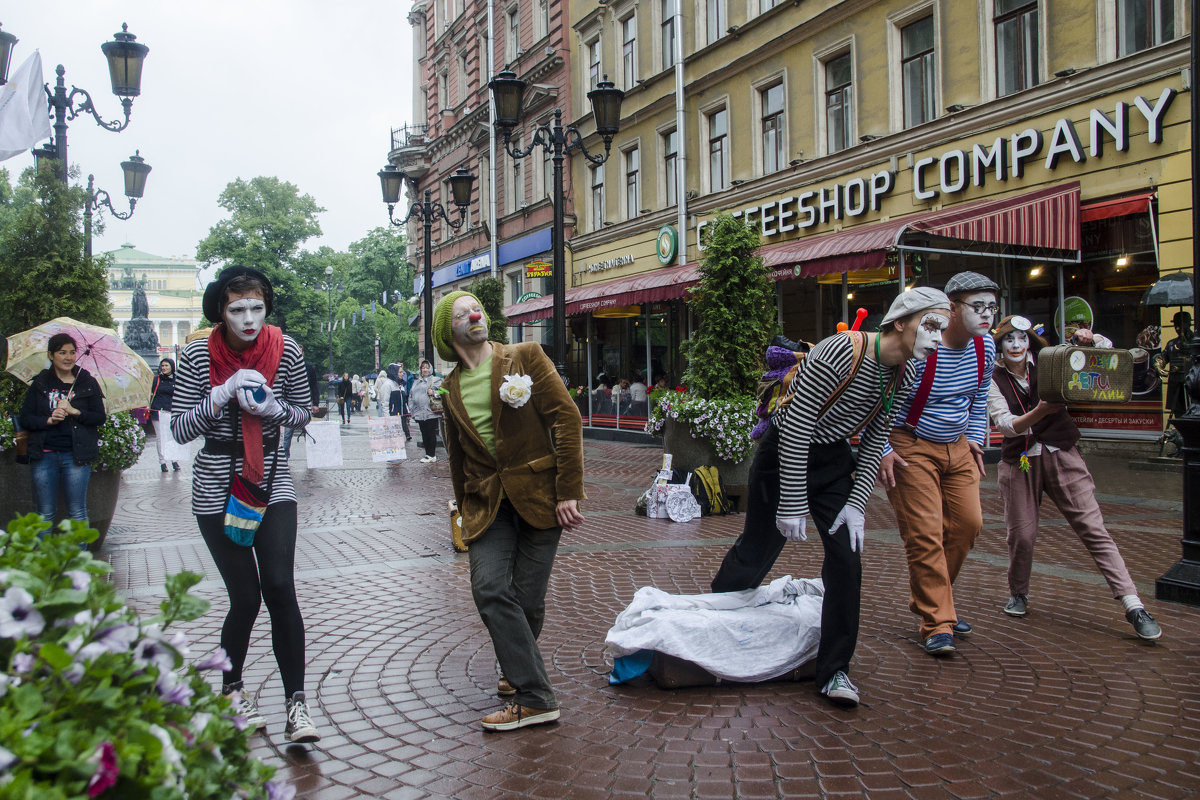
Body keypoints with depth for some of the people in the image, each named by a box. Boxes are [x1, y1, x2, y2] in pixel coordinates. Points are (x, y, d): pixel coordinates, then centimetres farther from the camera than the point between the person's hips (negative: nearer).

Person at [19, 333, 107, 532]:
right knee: (45, 514, 6)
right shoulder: (40, 383, 8)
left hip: (76, 455, -1)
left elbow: (100, 418, 1)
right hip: (44, 455, 1)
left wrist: (75, 412, -13)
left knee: (77, 512, 3)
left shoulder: (88, 383, 6)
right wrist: (49, 420, -13)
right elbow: (25, 419, 4)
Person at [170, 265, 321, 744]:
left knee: (280, 588, -13)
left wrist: (272, 407, -16)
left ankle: (296, 703, -5)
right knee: (245, 598, 0)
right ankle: (232, 690, 27)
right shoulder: (198, 356, -7)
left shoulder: (285, 350, -4)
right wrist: (224, 393, -22)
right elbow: (180, 429, -8)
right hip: (217, 488, -1)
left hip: (272, 482, 1)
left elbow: (302, 414, 6)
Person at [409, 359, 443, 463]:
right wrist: (411, 410, 12)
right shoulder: (416, 382, 21)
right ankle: (428, 454, 14)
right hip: (419, 413, 6)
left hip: (431, 412, -6)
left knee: (431, 434, -4)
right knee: (424, 434, 8)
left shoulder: (436, 380, 4)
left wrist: (433, 392, -16)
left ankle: (432, 455, 0)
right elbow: (411, 396, 21)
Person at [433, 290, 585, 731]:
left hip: (538, 493, -3)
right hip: (487, 502, 3)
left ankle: (521, 672, 25)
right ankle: (535, 696, -3)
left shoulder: (525, 357, 0)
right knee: (489, 589, -16)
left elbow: (567, 420, -6)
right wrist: (465, 509, 22)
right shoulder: (452, 388, 13)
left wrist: (568, 492, -12)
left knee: (528, 600, -3)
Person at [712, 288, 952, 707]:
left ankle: (834, 670, 8)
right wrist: (792, 505, -24)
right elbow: (795, 430, -27)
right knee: (754, 553, 6)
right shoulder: (840, 353, -28)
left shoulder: (903, 375, -5)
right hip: (783, 456, -6)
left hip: (834, 461, 6)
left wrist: (856, 503, -4)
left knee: (847, 560, -5)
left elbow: (874, 442, 5)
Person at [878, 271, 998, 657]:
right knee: (925, 533, -9)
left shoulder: (985, 347, 0)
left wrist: (975, 438, 16)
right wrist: (882, 451, -18)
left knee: (968, 523, 6)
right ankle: (937, 622, 0)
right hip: (912, 448, -7)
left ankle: (931, 600, 25)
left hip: (957, 447, 7)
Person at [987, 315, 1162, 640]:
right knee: (1021, 534, 1)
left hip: (1061, 456, 0)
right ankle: (1018, 594, 27)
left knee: (1094, 529, -6)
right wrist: (1040, 412, -28)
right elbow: (1005, 425, -12)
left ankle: (1134, 606, -7)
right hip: (1019, 463, 0)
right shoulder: (993, 380, 1)